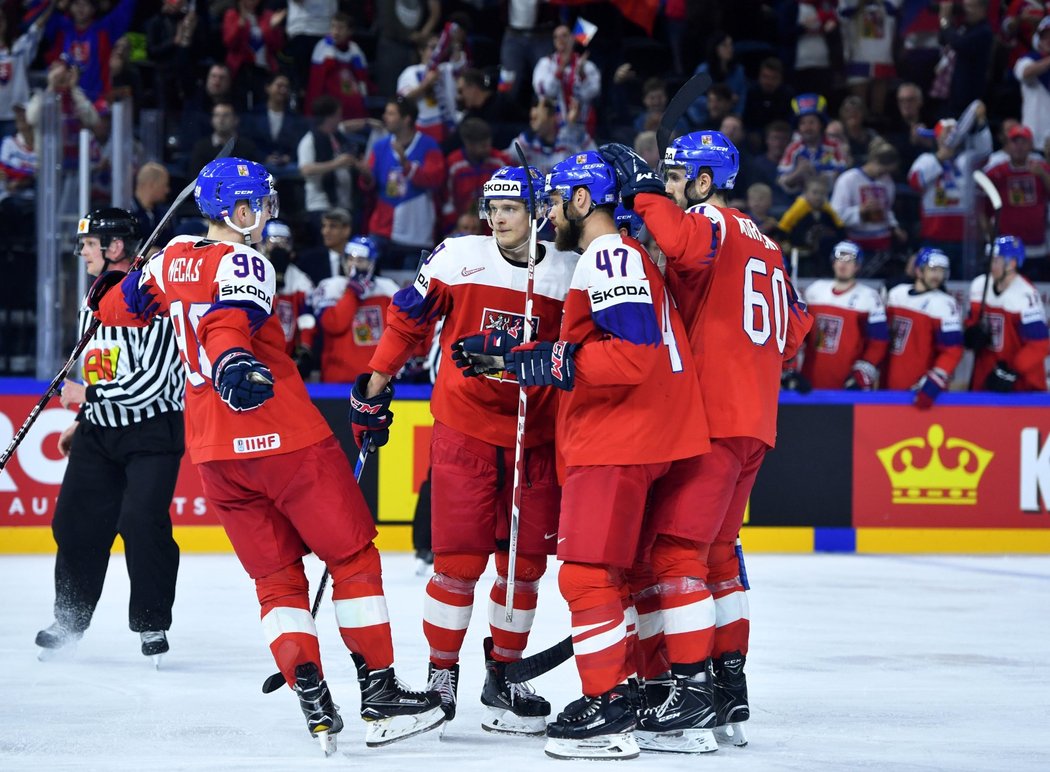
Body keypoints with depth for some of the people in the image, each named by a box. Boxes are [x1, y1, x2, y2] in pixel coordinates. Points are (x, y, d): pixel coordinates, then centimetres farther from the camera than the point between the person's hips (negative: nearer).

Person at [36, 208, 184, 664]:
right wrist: (81, 422, 21)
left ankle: (152, 623, -4)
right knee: (77, 521, 4)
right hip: (101, 433, 8)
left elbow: (151, 380, -23)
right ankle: (70, 619, 18)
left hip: (154, 430, -7)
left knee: (142, 520, -16)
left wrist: (89, 394, -16)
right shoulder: (92, 308, 10)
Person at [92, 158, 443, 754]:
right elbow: (228, 319, -29)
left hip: (214, 451, 7)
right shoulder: (244, 263, -9)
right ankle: (380, 695, 3)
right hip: (284, 436, -7)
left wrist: (110, 295, 52)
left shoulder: (174, 259, 11)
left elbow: (123, 306, 29)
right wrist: (232, 363, -49)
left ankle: (315, 705, -4)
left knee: (277, 577, 10)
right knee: (354, 557, 5)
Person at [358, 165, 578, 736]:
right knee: (460, 561, -7)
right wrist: (376, 378, 5)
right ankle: (441, 674, 7)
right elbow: (407, 317, 7)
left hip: (535, 437, 2)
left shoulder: (569, 274, 0)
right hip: (464, 429, -2)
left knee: (525, 563, 5)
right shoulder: (458, 258, -4)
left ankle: (502, 676, 19)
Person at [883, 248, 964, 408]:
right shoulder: (896, 294, 8)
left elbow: (952, 351, -15)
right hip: (889, 386, 6)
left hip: (919, 391, -6)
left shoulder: (943, 304, -10)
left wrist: (932, 386, -24)